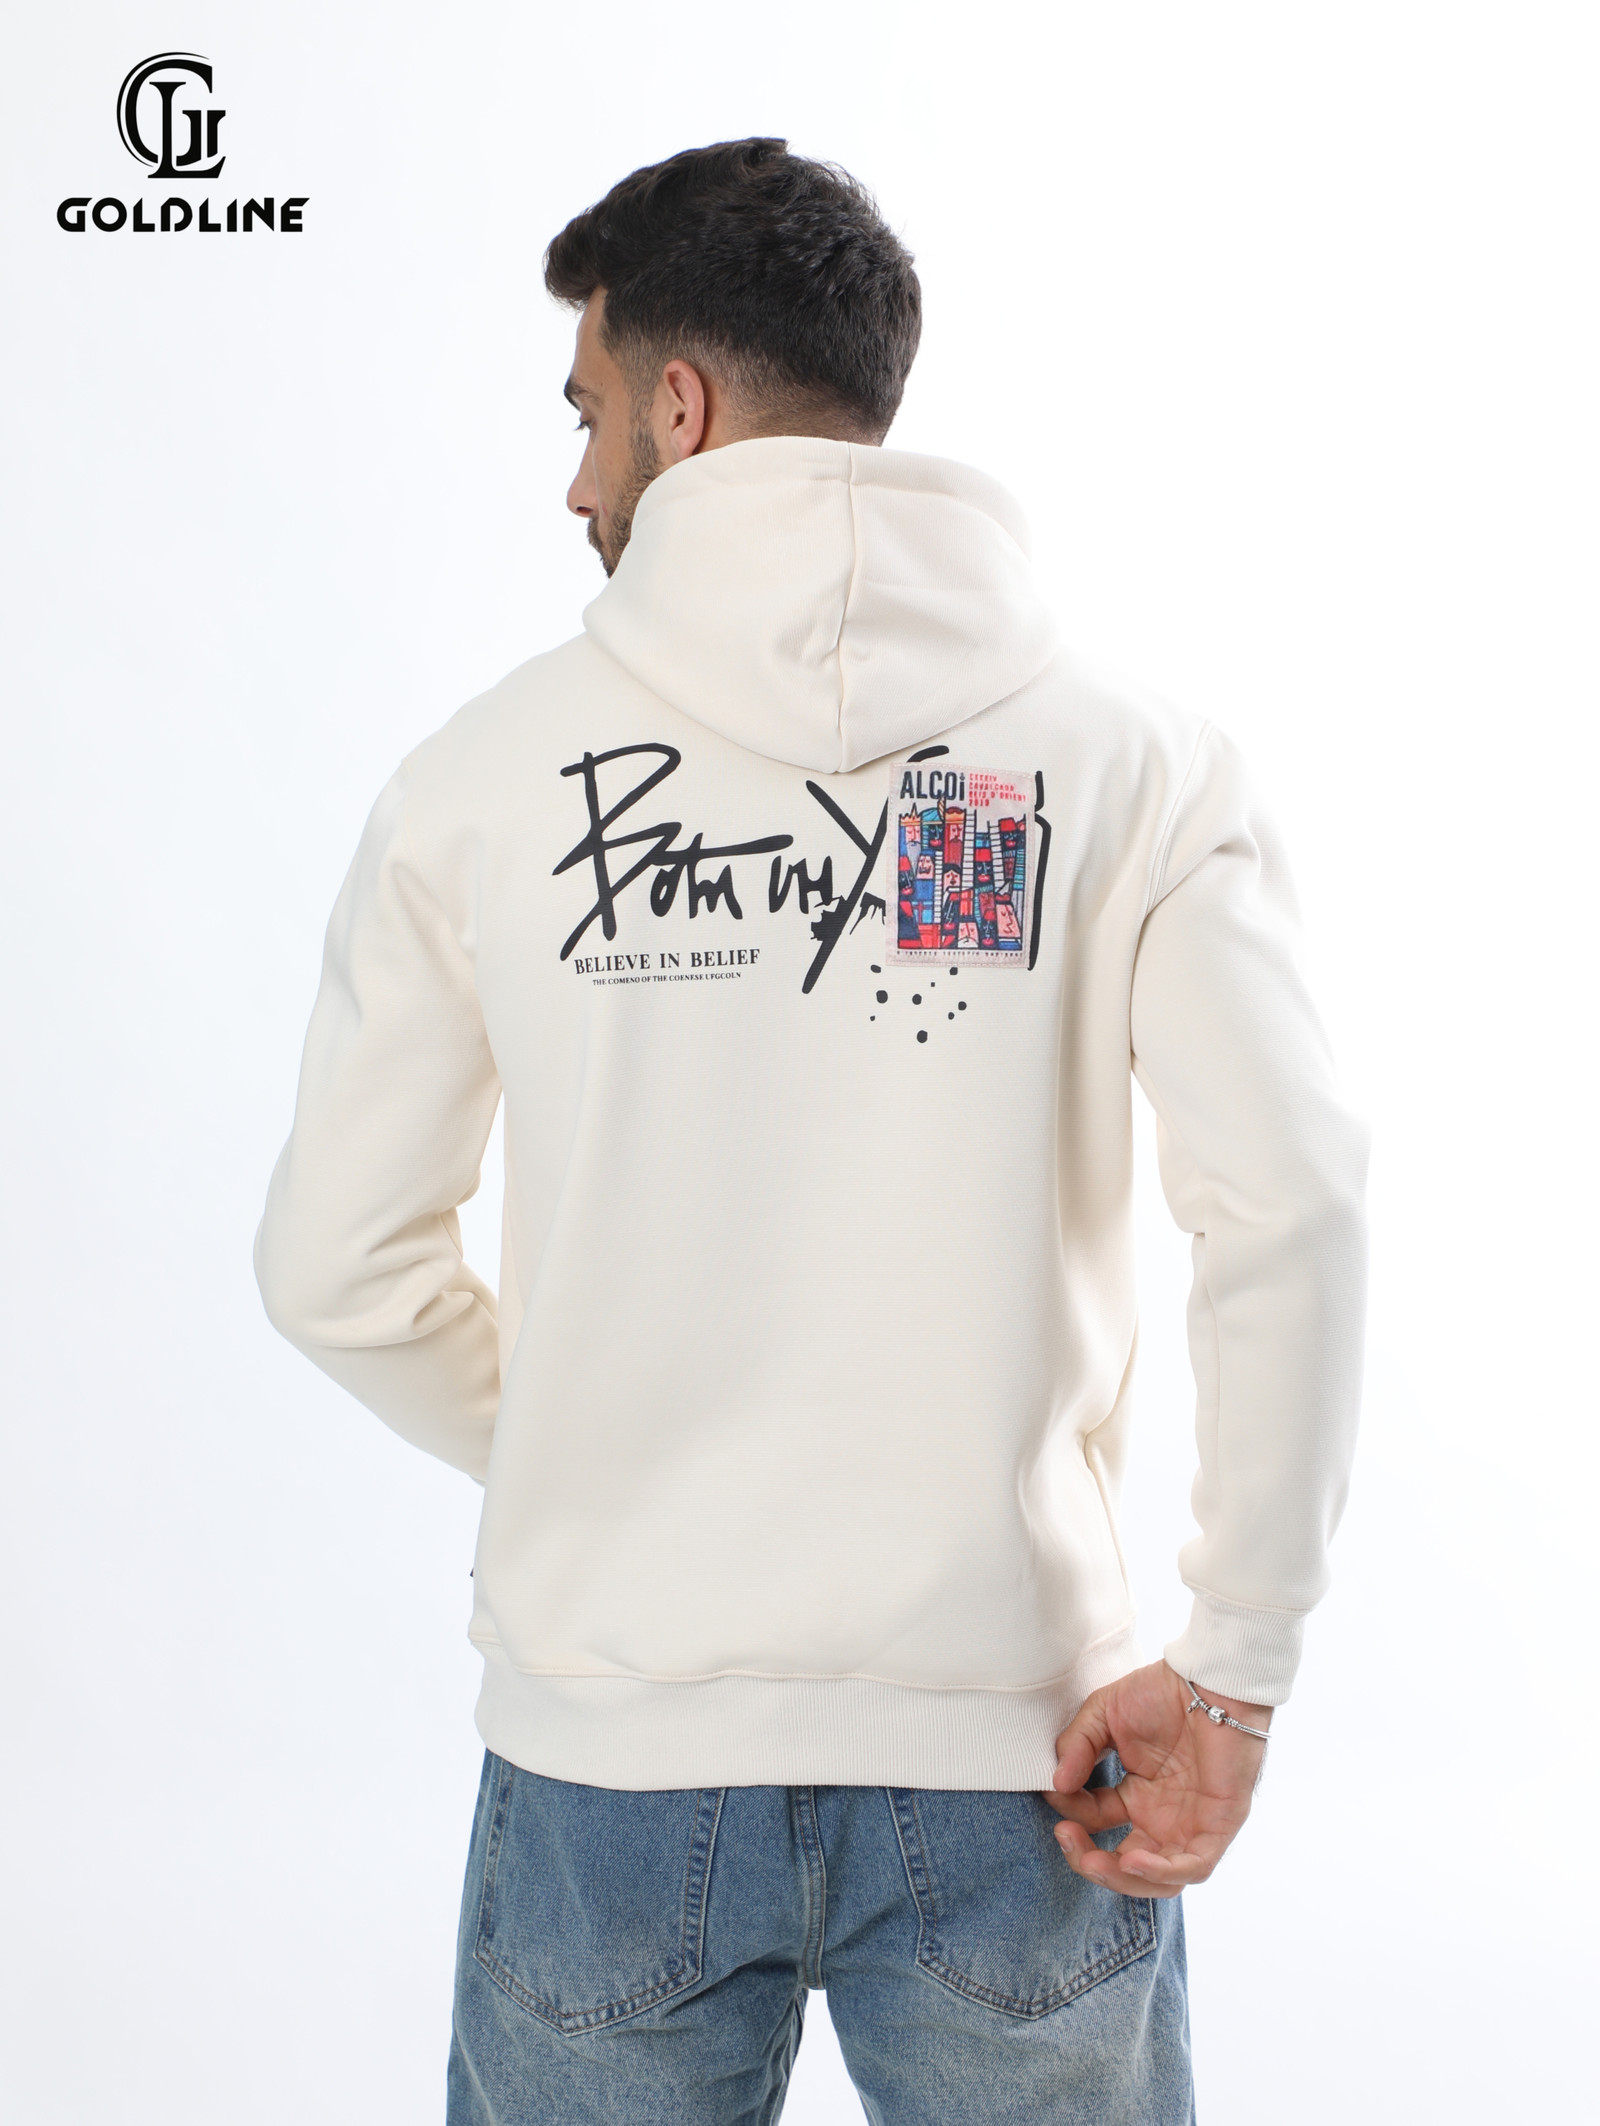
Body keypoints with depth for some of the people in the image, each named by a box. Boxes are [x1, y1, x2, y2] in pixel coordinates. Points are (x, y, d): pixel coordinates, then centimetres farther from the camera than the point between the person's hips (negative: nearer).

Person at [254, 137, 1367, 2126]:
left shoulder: (482, 772, -2)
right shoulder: (1136, 759, -3)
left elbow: (335, 1268, 1)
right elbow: (1292, 1211, -15)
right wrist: (1233, 1669, -6)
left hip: (610, 1746, 0)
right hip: (1011, 1741, 0)